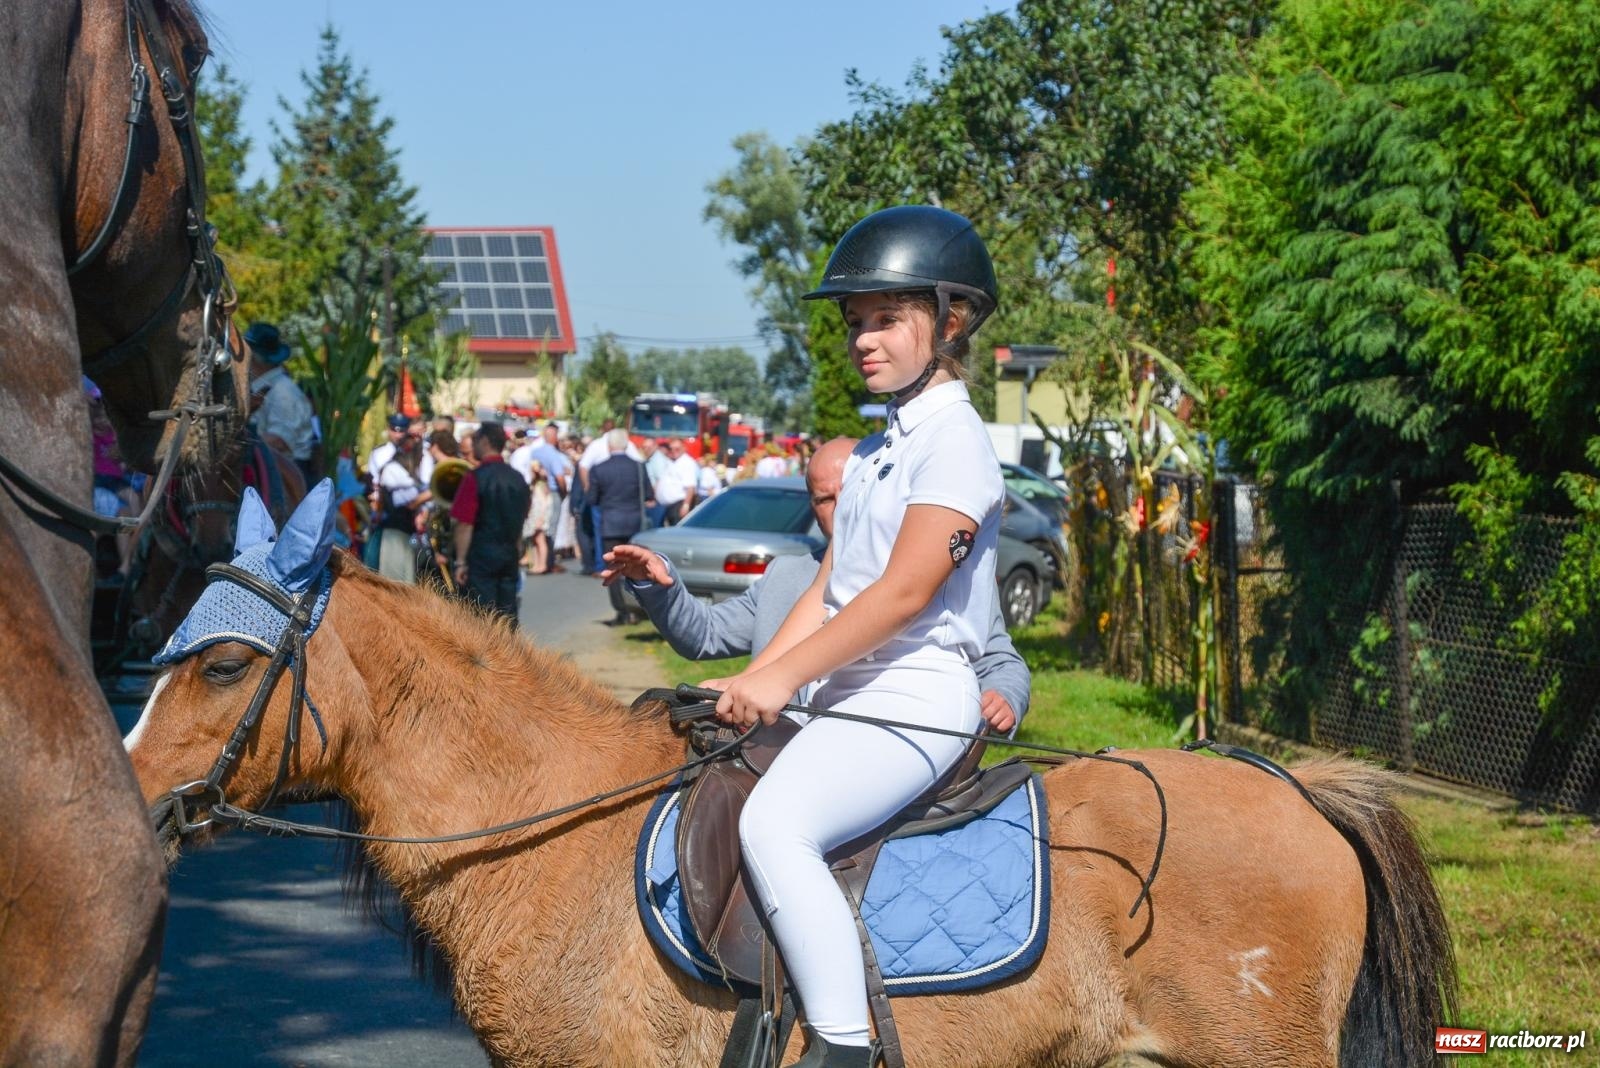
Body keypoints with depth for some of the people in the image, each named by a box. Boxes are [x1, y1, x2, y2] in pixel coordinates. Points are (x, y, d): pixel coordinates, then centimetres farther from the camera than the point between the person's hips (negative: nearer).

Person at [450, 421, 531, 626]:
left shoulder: (476, 477, -12)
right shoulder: (517, 479, 9)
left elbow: (465, 524, -15)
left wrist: (460, 561, -12)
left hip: (481, 555, -6)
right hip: (509, 554, 6)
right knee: (507, 615, 10)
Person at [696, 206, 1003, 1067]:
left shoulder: (953, 440, -10)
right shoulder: (878, 449, 19)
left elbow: (905, 591, -19)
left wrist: (782, 677, -19)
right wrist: (751, 684, 4)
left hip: (913, 699, -10)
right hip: (846, 694, 10)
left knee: (775, 822, -31)